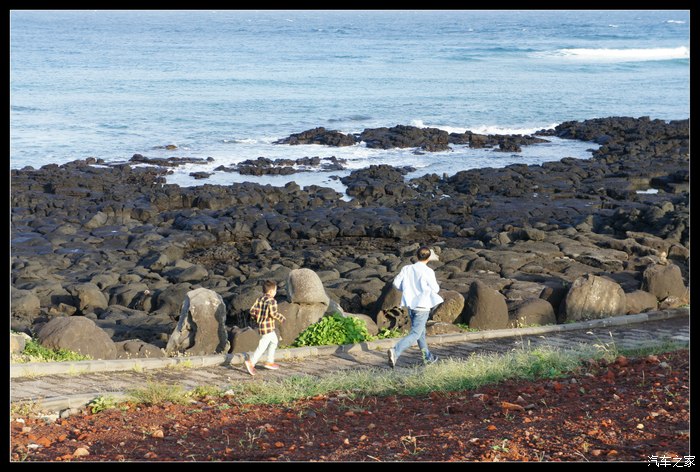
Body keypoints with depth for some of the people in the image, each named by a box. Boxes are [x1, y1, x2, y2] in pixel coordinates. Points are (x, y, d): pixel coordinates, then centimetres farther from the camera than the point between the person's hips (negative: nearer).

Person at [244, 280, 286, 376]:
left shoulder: (260, 299, 6)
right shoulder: (271, 301, -17)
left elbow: (252, 310, 4)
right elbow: (273, 313, -25)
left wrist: (257, 318, 19)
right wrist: (282, 318, -9)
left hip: (261, 324, 9)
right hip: (268, 327, -9)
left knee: (274, 341, 25)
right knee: (263, 346, -7)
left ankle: (270, 362, 30)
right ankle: (251, 362, -14)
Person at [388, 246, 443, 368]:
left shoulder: (407, 269, -2)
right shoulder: (428, 272, -16)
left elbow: (396, 283, 0)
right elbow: (435, 289, -10)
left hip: (410, 304, 6)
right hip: (422, 306, -6)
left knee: (421, 331, 21)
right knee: (415, 334, -7)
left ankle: (428, 357, 34)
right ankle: (395, 351, -26)